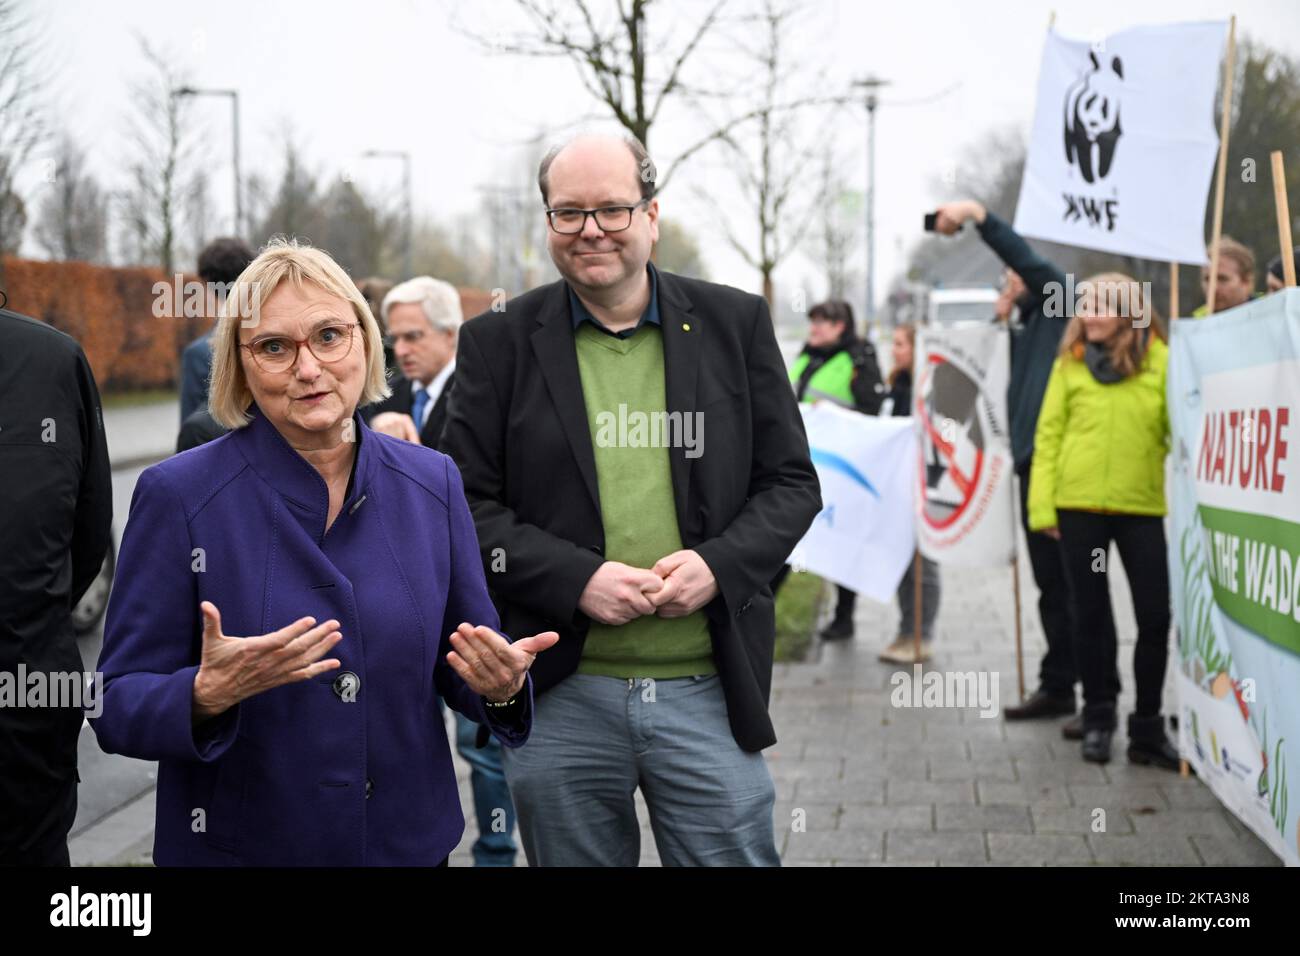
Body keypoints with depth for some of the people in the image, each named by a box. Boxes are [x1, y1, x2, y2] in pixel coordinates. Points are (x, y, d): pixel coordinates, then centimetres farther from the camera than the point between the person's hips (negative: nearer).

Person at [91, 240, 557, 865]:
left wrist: (499, 685, -17)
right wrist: (208, 694, -30)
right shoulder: (177, 496, -12)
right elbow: (118, 707, -11)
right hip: (235, 846, -3)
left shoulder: (432, 483, -2)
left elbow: (454, 673, 4)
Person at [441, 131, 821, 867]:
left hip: (710, 694, 0)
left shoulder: (735, 323, 6)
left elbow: (792, 482, 7)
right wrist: (576, 579, -14)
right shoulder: (499, 342, 3)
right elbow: (467, 503, 1)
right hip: (560, 701, 0)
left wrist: (719, 564, -11)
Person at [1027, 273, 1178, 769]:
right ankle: (1098, 718, 23)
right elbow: (1049, 434, 3)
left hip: (1142, 506, 0)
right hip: (1079, 505, 0)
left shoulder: (1159, 360, 2)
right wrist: (1042, 505, -3)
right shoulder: (1070, 362, 4)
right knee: (1092, 614, 10)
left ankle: (1147, 727, 15)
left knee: (1155, 616, 1)